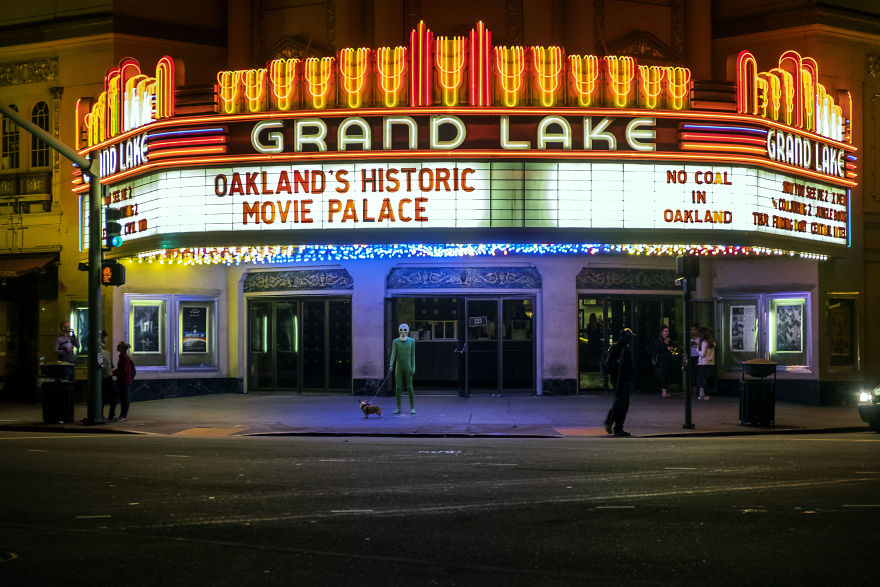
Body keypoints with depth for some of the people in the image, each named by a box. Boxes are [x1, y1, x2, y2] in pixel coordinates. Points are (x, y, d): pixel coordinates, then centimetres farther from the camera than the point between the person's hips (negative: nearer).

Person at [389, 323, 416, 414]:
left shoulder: (411, 341, 0)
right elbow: (393, 354, -9)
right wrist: (391, 365, -23)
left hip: (408, 367, -1)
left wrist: (413, 368, -7)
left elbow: (413, 355, 0)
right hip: (399, 367, 1)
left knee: (409, 387, -4)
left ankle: (412, 408, 4)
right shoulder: (395, 342, 1)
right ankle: (398, 408, 7)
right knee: (398, 387, 0)